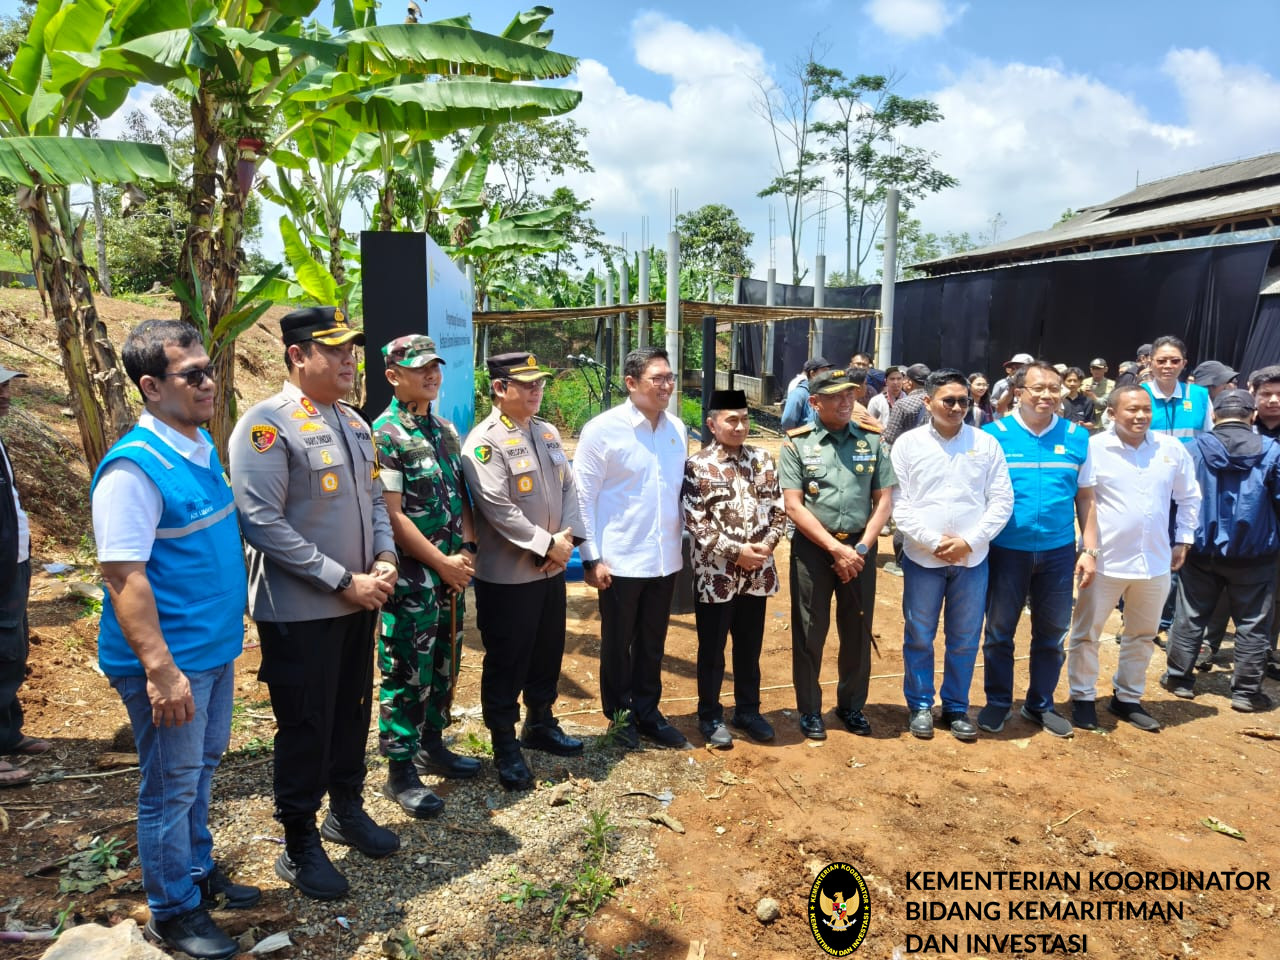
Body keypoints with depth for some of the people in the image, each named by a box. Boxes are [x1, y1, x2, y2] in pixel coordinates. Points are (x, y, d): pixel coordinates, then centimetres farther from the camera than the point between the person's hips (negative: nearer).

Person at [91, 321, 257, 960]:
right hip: (170, 659, -8)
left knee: (201, 766, 22)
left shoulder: (203, 446, 5)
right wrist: (160, 669, -26)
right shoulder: (134, 467, -21)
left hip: (215, 646, 8)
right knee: (171, 785, 8)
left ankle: (198, 871, 41)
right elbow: (123, 577, -24)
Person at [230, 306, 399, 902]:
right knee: (305, 727, 7)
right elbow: (263, 524, -21)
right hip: (299, 610, -7)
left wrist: (385, 559, -3)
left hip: (357, 602, 7)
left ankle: (346, 811, 41)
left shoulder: (354, 424, 9)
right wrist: (344, 581, -19)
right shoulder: (266, 426, -15)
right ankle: (299, 846, 27)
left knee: (353, 712, 19)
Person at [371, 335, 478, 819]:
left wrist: (466, 552, -1)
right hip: (411, 576, -7)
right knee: (407, 673, 1)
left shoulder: (446, 430, 11)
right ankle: (400, 771, 15)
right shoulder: (384, 435, -12)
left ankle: (432, 745, 34)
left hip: (451, 572, 7)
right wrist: (442, 563, -14)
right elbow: (392, 515, -16)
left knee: (444, 664, 17)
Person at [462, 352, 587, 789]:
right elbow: (499, 510, -22)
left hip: (551, 569, 8)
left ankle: (540, 724, 39)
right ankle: (505, 747, 21)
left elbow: (568, 487, 10)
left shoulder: (548, 433, 10)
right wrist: (547, 544, -18)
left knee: (548, 654, 19)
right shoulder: (484, 442, -15)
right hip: (507, 576, -7)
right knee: (506, 663, 6)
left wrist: (569, 535, -7)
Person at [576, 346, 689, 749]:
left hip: (665, 559, 5)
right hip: (620, 560, -4)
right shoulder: (602, 429, -11)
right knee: (618, 644, 12)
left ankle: (647, 712, 34)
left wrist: (682, 542, 11)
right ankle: (619, 715, 31)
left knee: (653, 643, 17)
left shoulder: (677, 429, 5)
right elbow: (583, 497, -9)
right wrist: (591, 558, -11)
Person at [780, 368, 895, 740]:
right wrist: (835, 548, -14)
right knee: (809, 632, 6)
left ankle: (852, 705, 30)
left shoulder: (872, 441, 4)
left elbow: (884, 500, 4)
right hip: (813, 548, -2)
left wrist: (861, 547, -7)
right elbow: (793, 506, -9)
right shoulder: (797, 444, -3)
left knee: (858, 631, 12)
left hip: (859, 547, 2)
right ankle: (810, 710, 21)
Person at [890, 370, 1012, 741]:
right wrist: (933, 542, -13)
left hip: (972, 559, 1)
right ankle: (920, 706, 25)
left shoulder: (986, 443, 3)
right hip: (922, 558, -1)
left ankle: (956, 708, 27)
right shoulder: (908, 444, -1)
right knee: (919, 637, 8)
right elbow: (898, 504, -5)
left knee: (965, 640, 11)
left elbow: (1002, 501, 0)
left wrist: (969, 541, -10)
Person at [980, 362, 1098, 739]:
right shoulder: (994, 434, -5)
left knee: (1052, 633, 13)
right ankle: (998, 702, 26)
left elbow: (1085, 497, 7)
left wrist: (1089, 550, 4)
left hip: (1058, 551, 3)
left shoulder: (1077, 437, 3)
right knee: (999, 632, 9)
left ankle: (1040, 704, 30)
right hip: (1006, 550, -2)